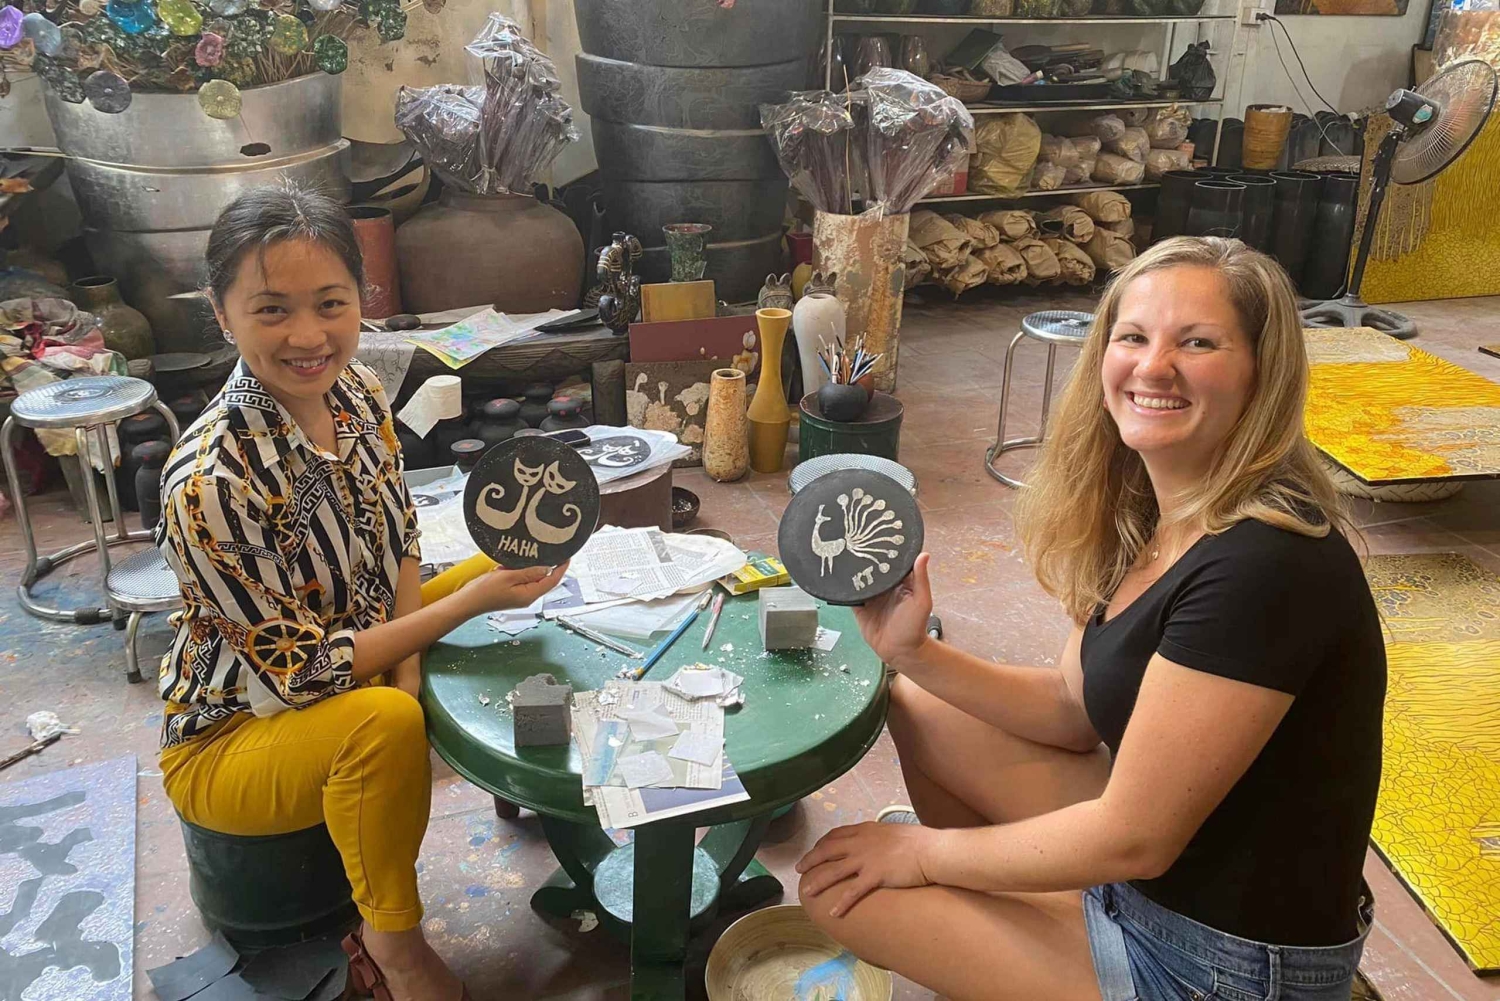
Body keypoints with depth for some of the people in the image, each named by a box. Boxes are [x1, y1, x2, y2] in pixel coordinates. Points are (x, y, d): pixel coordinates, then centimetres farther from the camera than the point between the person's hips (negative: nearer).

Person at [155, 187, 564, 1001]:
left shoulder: (355, 389, -12)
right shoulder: (210, 482, -33)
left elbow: (398, 545, 1)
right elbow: (297, 671, -26)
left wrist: (410, 677, -14)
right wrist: (472, 602, -28)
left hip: (360, 671, 7)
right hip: (234, 735, -7)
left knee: (510, 557, 0)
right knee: (386, 724, -36)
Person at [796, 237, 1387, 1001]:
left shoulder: (1263, 567, -30)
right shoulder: (1146, 515, -2)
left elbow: (1132, 839, -25)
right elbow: (1076, 709, 6)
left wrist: (927, 853, -12)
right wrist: (916, 655, -8)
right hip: (1153, 850, 8)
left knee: (841, 889, -6)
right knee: (918, 707, 8)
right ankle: (981, 911, 30)